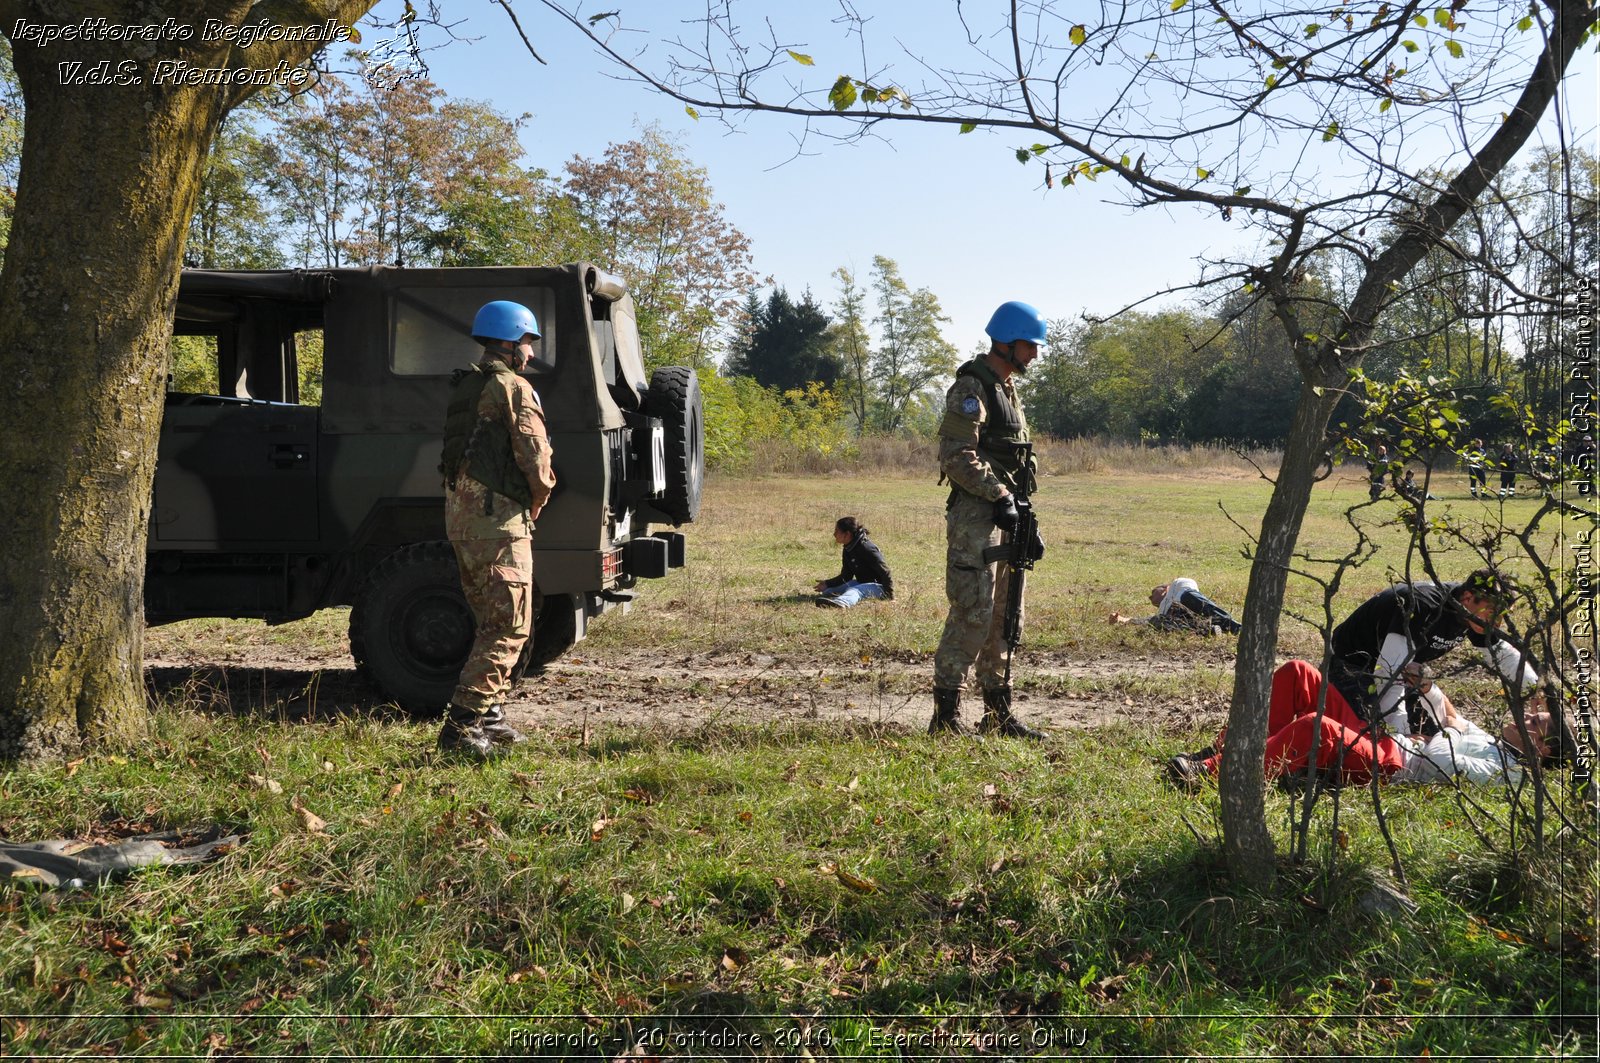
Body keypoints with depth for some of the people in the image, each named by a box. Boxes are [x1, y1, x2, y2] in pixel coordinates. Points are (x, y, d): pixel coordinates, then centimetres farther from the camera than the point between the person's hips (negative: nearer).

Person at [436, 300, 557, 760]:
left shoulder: (464, 386, 18)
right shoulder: (513, 388, -9)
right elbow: (535, 456, -17)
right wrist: (537, 502, 2)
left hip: (459, 511, 9)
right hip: (497, 516, -9)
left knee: (492, 622, 19)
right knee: (510, 628, -6)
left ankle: (488, 715, 24)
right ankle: (462, 725, -10)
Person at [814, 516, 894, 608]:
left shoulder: (866, 548, -19)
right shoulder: (848, 549, 9)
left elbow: (885, 572, -20)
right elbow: (845, 576, 12)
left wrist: (889, 595, -21)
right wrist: (827, 584, -3)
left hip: (877, 586, -12)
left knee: (854, 590, -44)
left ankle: (840, 603, -74)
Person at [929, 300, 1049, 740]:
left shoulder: (1008, 389, 20)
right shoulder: (971, 389, -10)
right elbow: (957, 457, -19)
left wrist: (1026, 521, 19)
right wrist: (1000, 494, -18)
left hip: (1004, 516, 10)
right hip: (975, 517, -10)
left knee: (1005, 617, 12)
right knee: (972, 614, -11)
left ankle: (999, 714, 20)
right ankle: (946, 716, -5)